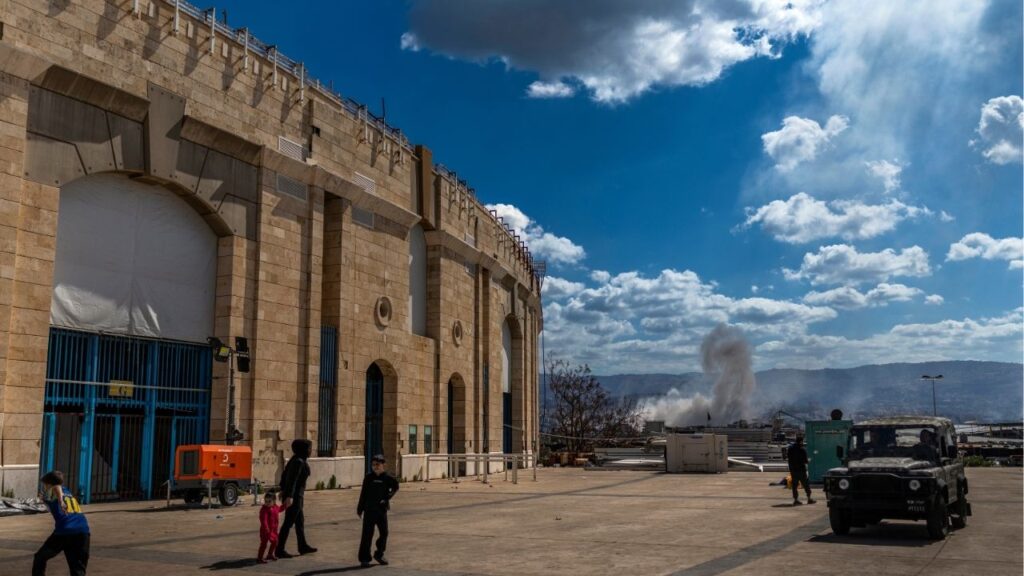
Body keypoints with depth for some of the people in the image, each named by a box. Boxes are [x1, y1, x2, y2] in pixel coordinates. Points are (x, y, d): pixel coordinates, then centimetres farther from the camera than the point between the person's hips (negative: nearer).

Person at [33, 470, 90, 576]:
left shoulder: (49, 493, 12)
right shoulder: (68, 494, 29)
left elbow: (57, 487, -10)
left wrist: (61, 502, -26)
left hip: (65, 531, -5)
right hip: (83, 531, 5)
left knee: (40, 558, 18)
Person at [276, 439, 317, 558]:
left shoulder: (295, 459, 9)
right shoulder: (299, 461, -19)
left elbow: (284, 475, 17)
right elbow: (293, 479, -27)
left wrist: (283, 490, 26)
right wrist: (289, 496, -33)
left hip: (290, 494, 10)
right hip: (295, 496, -10)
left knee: (300, 521, 18)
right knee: (288, 523, -3)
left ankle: (303, 546, 29)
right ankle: (279, 550, 3)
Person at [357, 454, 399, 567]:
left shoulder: (387, 478, -3)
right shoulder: (368, 478, -1)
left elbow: (395, 487, 10)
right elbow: (363, 494, 4)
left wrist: (387, 497, -5)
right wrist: (359, 509, 5)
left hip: (382, 510, 1)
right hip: (369, 510, -1)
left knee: (384, 533, 8)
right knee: (367, 534, -1)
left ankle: (379, 555, 28)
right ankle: (364, 559, 6)